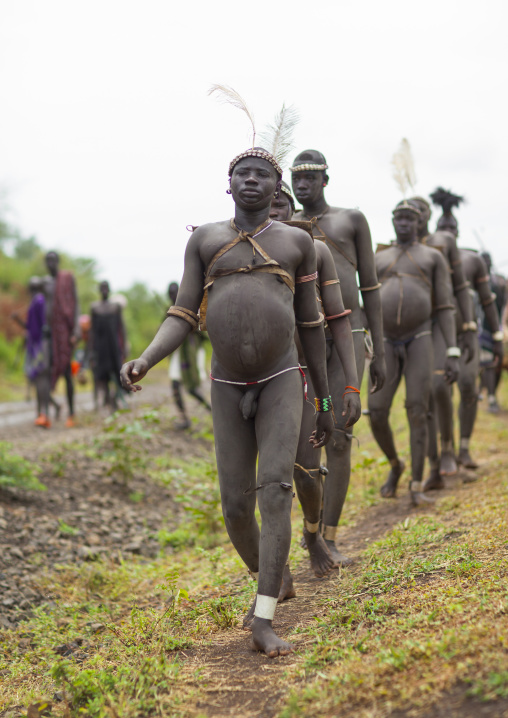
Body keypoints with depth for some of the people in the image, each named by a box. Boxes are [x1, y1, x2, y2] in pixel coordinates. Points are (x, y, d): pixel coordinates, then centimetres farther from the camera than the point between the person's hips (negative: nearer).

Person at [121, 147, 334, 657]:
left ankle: (263, 623, -19)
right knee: (237, 506, 1)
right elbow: (181, 320, -2)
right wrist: (142, 363, -22)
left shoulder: (297, 242, 3)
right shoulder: (204, 240, 3)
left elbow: (310, 325, 7)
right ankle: (267, 578, 34)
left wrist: (325, 402, 10)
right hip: (228, 389, 1)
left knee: (274, 490, -19)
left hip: (281, 383, -1)